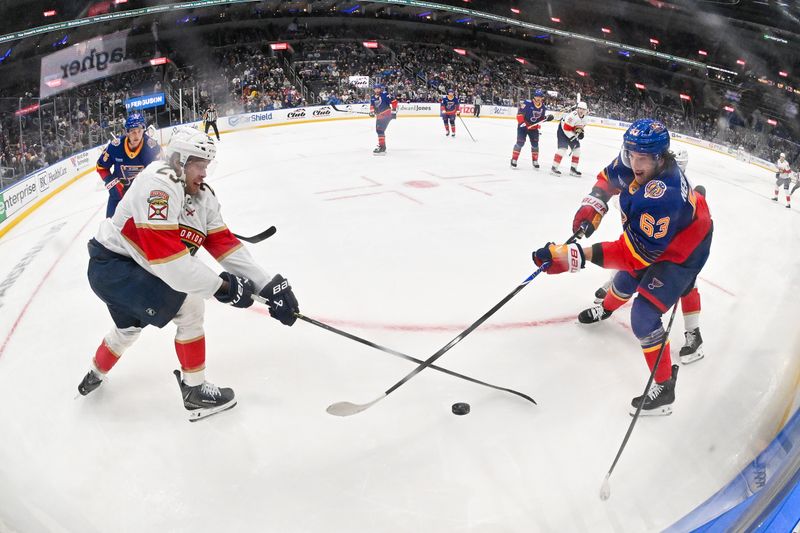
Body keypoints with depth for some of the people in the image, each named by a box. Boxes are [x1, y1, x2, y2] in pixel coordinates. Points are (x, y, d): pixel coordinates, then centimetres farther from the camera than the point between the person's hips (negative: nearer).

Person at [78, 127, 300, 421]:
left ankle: (94, 376, 60)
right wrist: (221, 285, -35)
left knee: (130, 327, 32)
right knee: (190, 306, -17)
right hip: (111, 265, -10)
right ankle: (195, 392, -2)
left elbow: (224, 243, -7)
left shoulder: (202, 195, -2)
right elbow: (166, 256, -37)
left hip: (132, 267, 10)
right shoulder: (159, 186, -29)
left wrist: (269, 285, -15)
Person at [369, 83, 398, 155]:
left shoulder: (385, 95, -13)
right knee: (378, 130, 17)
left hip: (387, 115, -9)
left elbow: (394, 101, -14)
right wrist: (371, 111, 5)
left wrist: (394, 111, -13)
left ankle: (382, 147, -19)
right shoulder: (373, 98, 9)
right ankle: (381, 145, 34)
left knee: (380, 130, -19)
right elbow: (372, 105, 23)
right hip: (379, 116, 9)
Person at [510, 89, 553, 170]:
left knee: (535, 144, 5)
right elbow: (520, 113, -20)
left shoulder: (543, 107, 0)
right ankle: (514, 160, -2)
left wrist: (547, 117, -7)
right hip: (523, 126, -5)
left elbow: (541, 118, 11)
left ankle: (535, 161, 18)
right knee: (520, 142, -11)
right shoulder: (527, 103, -20)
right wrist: (522, 123, -28)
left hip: (534, 127, 5)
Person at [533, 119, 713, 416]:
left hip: (684, 250, -8)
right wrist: (592, 206, -17)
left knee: (644, 317, -15)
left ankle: (663, 387, 2)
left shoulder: (661, 198, -44)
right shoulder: (635, 158, -21)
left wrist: (575, 257, -49)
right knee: (626, 279, 30)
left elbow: (634, 253, -43)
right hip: (651, 234, 8)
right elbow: (610, 177, 1)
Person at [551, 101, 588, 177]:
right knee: (563, 148, -21)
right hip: (562, 131, -9)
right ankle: (554, 168, -17)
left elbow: (581, 126, 18)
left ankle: (573, 169, 14)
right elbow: (566, 128, -29)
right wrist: (573, 137, -25)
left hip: (572, 133, 9)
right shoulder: (573, 116, -29)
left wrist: (581, 132, -2)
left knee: (577, 149, 5)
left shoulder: (583, 117, -1)